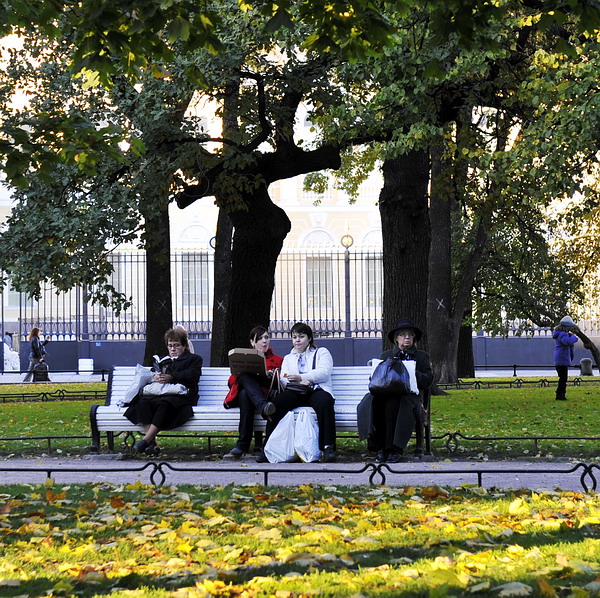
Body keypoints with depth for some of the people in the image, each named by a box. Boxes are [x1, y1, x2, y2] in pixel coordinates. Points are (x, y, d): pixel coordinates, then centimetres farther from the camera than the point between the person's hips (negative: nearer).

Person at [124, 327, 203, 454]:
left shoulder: (194, 359, 20)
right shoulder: (163, 360, 36)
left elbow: (192, 375, -1)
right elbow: (153, 374, 22)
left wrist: (171, 378, -15)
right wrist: (155, 376, -5)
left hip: (182, 395, -5)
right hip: (161, 394, 5)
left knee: (164, 403, -39)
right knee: (144, 401, -30)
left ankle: (146, 440, -44)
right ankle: (152, 443, -39)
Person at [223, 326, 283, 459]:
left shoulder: (277, 360, 27)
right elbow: (231, 382, 16)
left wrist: (270, 376, -10)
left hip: (265, 394, -1)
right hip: (241, 396, 1)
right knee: (245, 376, -35)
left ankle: (242, 445, -48)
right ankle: (263, 407, -61)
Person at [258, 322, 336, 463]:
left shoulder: (321, 352, 21)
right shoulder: (288, 358, 32)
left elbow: (324, 372, 0)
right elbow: (283, 379, 13)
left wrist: (301, 378, -17)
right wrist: (298, 383, -12)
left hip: (317, 390, -2)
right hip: (295, 393, 2)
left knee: (324, 402, -40)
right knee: (278, 401, -32)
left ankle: (328, 447, -42)